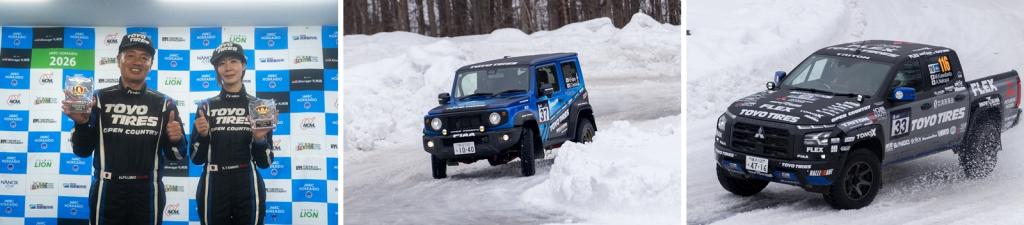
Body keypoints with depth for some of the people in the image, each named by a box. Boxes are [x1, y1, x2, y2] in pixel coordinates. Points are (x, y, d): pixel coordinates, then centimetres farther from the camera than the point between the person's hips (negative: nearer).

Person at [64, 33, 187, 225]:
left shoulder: (164, 103, 5)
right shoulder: (100, 99, 3)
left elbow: (175, 155, 6)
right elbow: (83, 151, 3)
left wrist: (175, 140, -15)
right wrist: (81, 123, -14)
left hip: (147, 194, 1)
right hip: (107, 192, 0)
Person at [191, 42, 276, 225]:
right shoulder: (206, 107, 4)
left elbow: (265, 162, 4)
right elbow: (196, 159, 5)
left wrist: (260, 138, -13)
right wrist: (202, 135, -11)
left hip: (248, 190, 0)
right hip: (213, 190, 0)